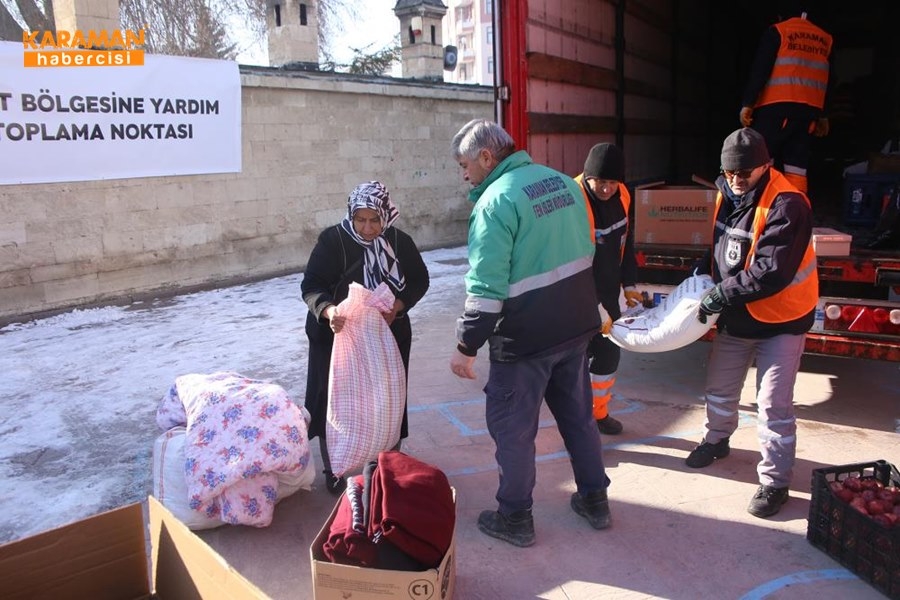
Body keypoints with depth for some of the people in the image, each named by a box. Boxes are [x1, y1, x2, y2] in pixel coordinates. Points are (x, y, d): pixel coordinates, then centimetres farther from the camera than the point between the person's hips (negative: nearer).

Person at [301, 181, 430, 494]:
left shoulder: (400, 242, -4)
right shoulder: (333, 240, -13)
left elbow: (419, 281, 3)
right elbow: (311, 286, -15)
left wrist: (397, 307, -16)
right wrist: (328, 311, -36)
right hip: (337, 335, -2)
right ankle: (332, 469, 21)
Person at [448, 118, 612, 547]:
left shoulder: (496, 200, -19)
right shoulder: (563, 181, 6)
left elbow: (486, 286, -23)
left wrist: (467, 345, -15)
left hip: (525, 336, -8)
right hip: (577, 323, 8)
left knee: (512, 426, 9)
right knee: (578, 413, 21)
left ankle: (514, 518, 23)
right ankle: (595, 499, 35)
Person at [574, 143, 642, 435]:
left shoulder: (622, 196, -2)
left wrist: (629, 284, 7)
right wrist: (595, 308, -23)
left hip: (608, 292, 7)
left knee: (609, 352, 16)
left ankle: (599, 413, 35)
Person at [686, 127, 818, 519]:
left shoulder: (786, 204, -24)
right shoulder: (728, 195, 1)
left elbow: (772, 272, -31)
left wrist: (723, 294, -29)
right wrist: (705, 273, -2)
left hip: (780, 321, -7)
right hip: (735, 317, 8)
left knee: (774, 405, -2)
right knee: (720, 388, 21)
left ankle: (775, 482, 14)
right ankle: (716, 439, 46)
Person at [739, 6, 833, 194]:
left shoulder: (777, 32, 3)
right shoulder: (825, 40, 20)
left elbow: (760, 69, -7)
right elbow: (828, 82, 21)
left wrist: (747, 104, -8)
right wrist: (822, 116, 25)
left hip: (777, 107, -5)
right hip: (809, 110, 5)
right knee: (797, 168, 4)